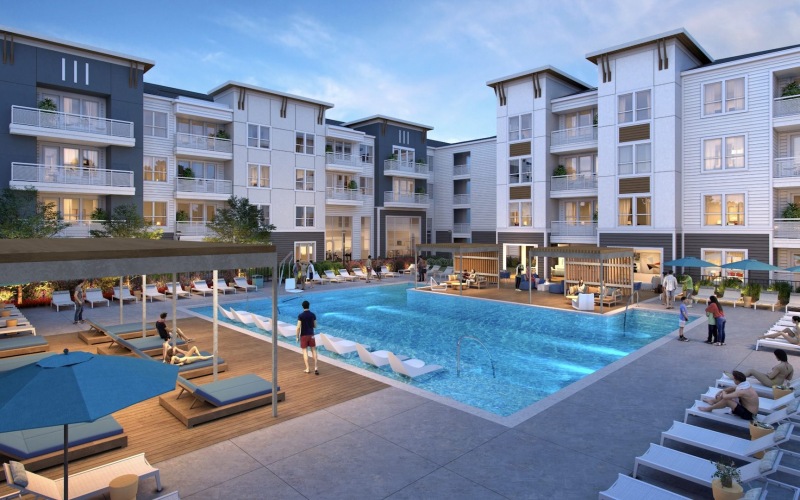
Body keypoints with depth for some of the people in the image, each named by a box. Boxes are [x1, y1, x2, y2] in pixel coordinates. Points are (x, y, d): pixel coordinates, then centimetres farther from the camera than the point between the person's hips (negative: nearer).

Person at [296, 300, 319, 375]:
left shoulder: (300, 315, -11)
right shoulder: (313, 315, -1)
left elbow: (298, 327, -12)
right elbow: (315, 326, 6)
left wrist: (297, 336, -2)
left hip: (303, 335, -2)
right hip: (311, 335, 3)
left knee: (305, 351, 5)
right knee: (313, 350, 11)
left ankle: (307, 369, 6)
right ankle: (315, 367, 4)